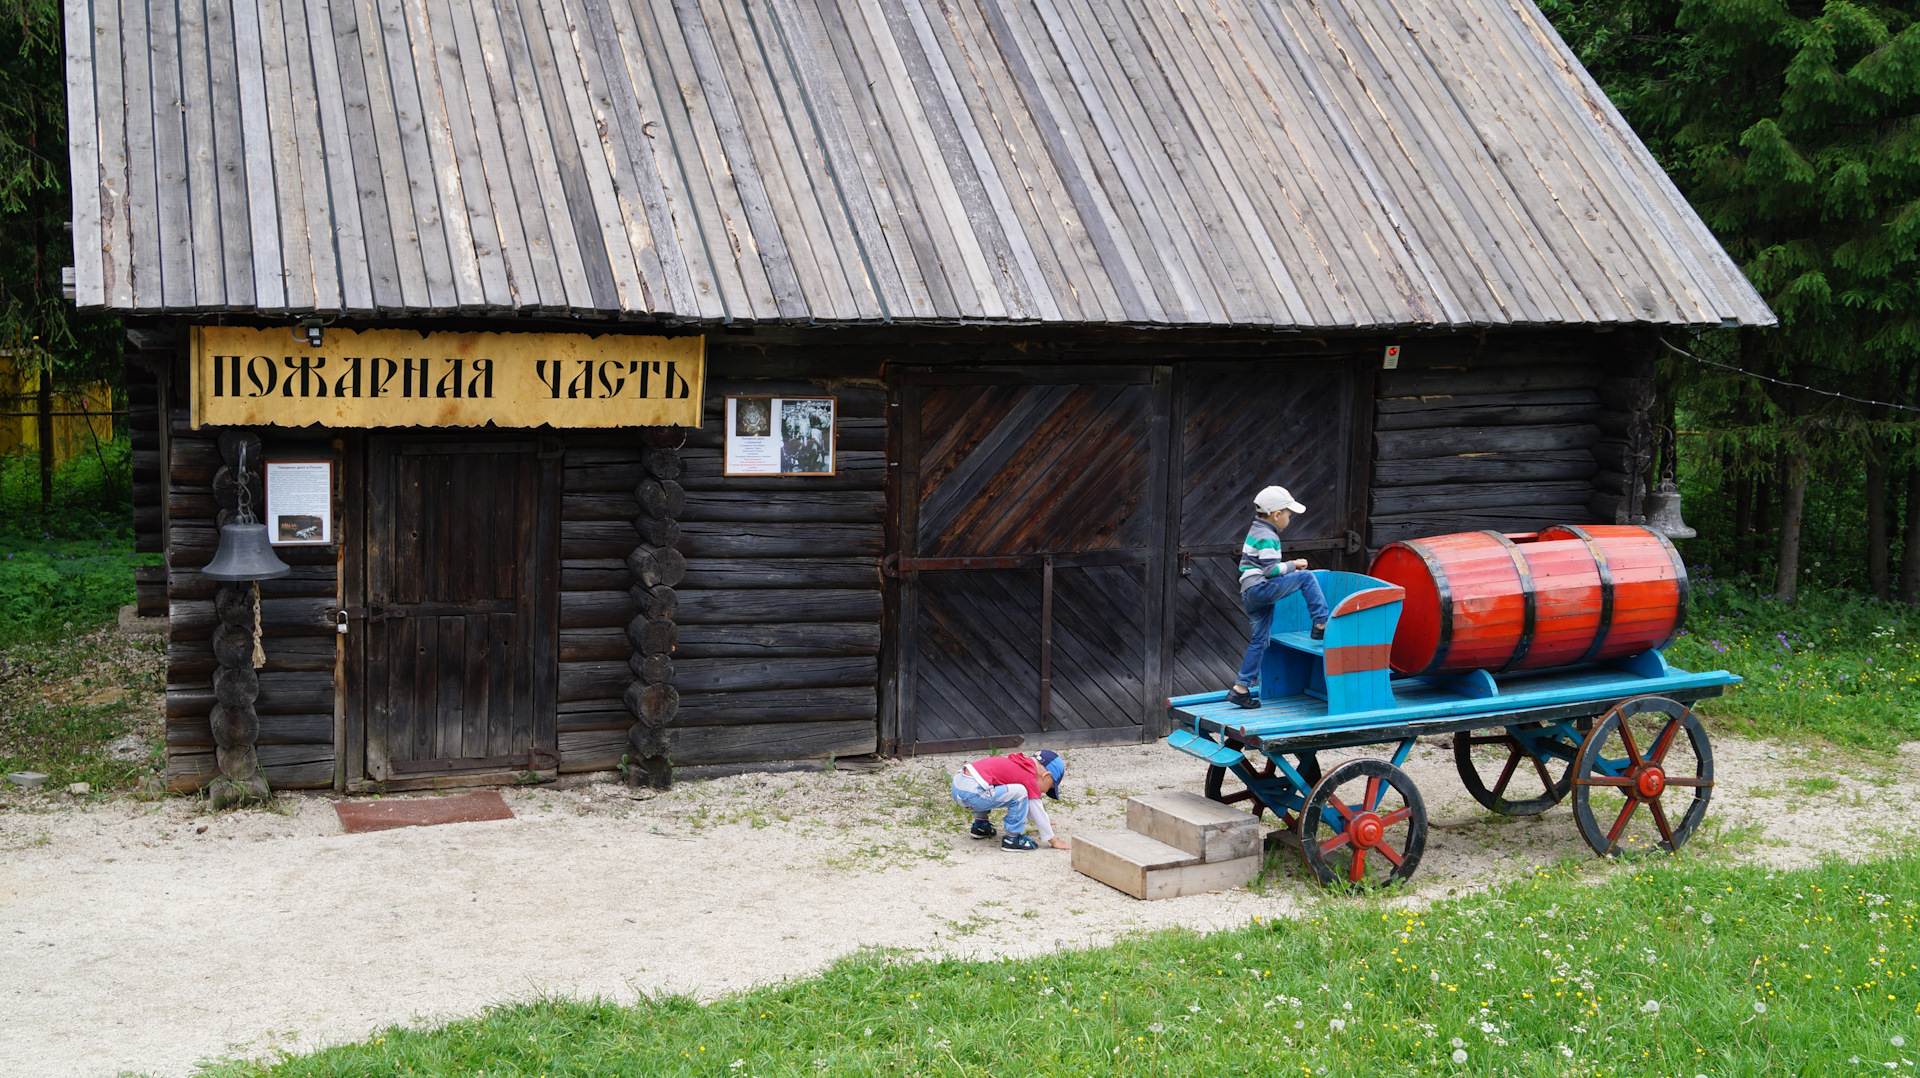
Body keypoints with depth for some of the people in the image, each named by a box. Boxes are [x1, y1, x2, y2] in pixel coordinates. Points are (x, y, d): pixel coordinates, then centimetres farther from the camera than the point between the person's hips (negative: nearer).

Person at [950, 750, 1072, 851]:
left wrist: (1042, 821, 53)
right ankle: (1012, 838, -1)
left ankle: (980, 825, 32)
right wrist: (1054, 842, 12)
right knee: (1019, 793, -11)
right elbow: (1038, 811, 3)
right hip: (971, 794, -10)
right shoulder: (1030, 779, -1)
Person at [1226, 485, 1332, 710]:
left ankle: (1240, 688, 9)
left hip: (1250, 595, 10)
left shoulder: (1257, 531, 22)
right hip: (1261, 588, -10)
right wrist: (1292, 565, -5)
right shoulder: (1267, 538, -11)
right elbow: (1271, 569, -18)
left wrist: (1289, 566, 21)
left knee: (1259, 641, 10)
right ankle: (1322, 624, -10)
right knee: (1306, 577, -9)